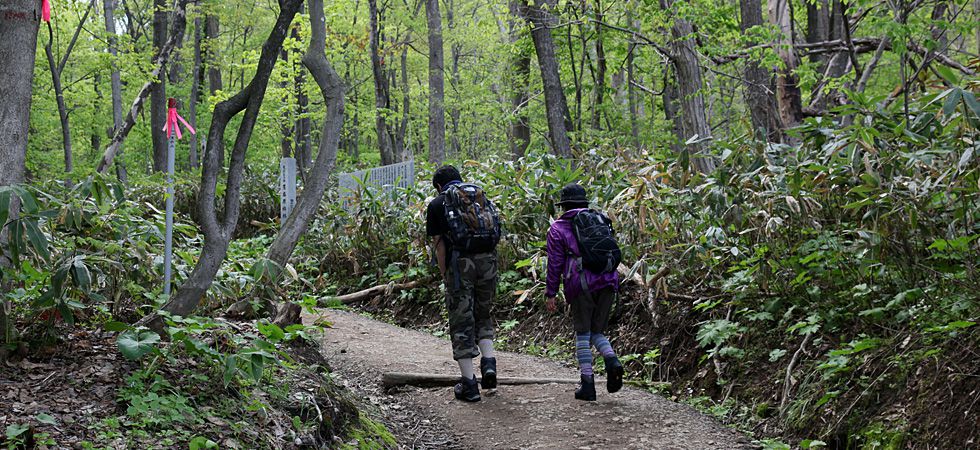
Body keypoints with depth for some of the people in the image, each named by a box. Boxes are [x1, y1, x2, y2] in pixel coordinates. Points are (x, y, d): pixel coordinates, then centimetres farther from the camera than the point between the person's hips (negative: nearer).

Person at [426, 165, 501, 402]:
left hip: (460, 262, -3)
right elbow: (495, 234, 16)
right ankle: (489, 362, 0)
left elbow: (439, 244, 1)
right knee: (482, 316, 22)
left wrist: (445, 277, 6)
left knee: (462, 322, 4)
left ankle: (469, 383, 4)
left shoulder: (437, 204, 7)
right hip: (487, 260, 4)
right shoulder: (482, 197, 19)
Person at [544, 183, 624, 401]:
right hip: (608, 281, 4)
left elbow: (555, 263, 1)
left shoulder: (558, 228, 7)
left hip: (581, 284, -4)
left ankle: (588, 385, 1)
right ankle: (612, 360, -15)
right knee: (597, 332, 14)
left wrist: (550, 294, 3)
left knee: (583, 334, 5)